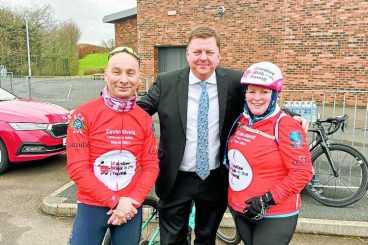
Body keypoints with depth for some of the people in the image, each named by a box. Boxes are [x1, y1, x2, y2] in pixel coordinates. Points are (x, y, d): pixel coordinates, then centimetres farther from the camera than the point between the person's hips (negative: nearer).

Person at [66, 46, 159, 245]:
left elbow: (151, 166, 1)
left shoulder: (145, 119, 0)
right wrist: (115, 202, -15)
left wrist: (132, 201, -11)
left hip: (130, 209, 3)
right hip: (92, 206, -2)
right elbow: (77, 168, -13)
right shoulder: (84, 115, -11)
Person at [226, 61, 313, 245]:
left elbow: (302, 172, -18)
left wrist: (268, 199, -21)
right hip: (240, 210, 6)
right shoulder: (241, 120, 2)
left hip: (275, 216, -6)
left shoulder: (285, 126, -17)